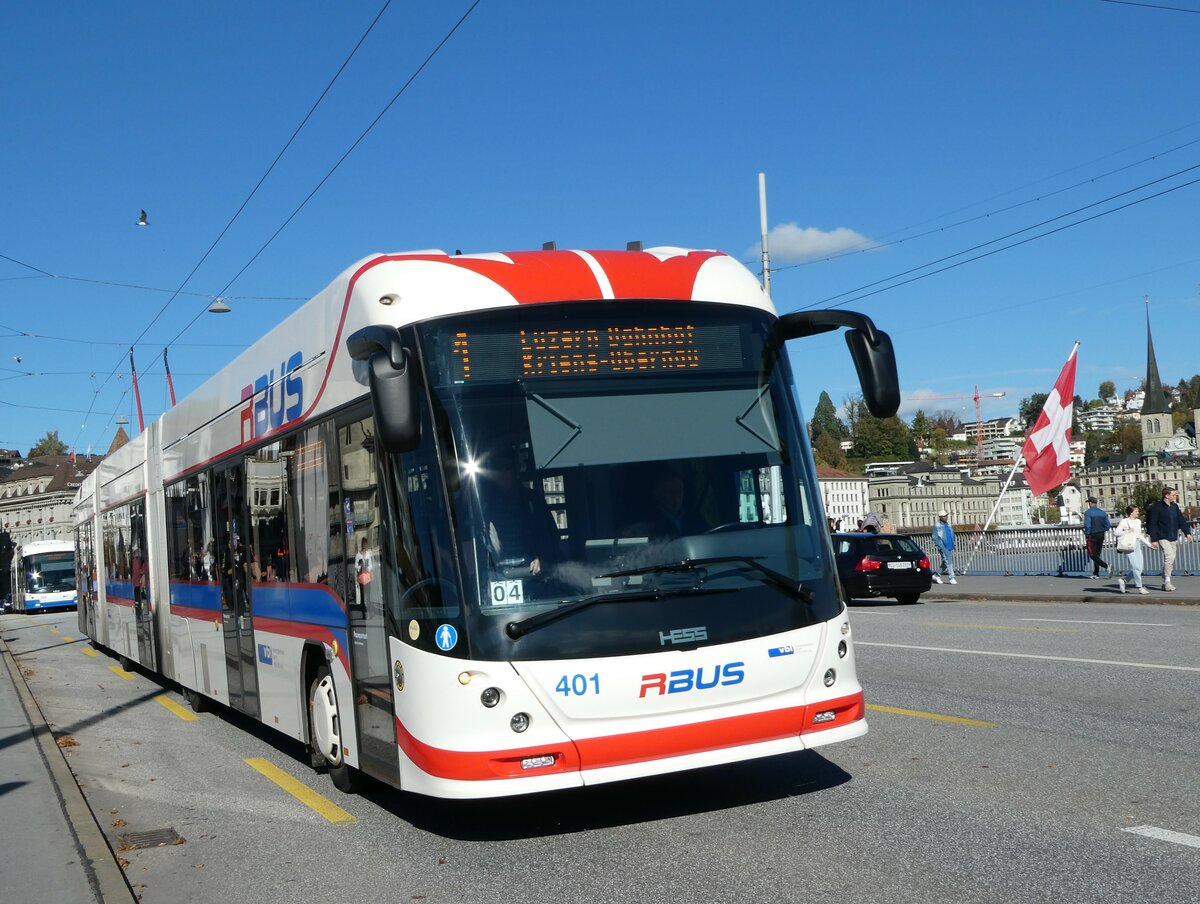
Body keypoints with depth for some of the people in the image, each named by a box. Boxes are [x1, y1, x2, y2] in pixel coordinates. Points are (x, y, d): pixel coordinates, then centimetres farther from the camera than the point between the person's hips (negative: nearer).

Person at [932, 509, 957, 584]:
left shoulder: (949, 525, 14)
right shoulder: (937, 525, -7)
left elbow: (952, 535, 23)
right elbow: (935, 538, -9)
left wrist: (953, 545, 14)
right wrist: (940, 547, -15)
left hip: (950, 547, 7)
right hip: (943, 547, -7)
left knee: (945, 564, 10)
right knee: (948, 562, -10)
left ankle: (937, 575, 22)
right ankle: (952, 578, -7)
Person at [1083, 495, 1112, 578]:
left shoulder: (1088, 513, -11)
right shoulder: (1103, 512, 8)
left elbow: (1087, 525, -19)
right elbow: (1108, 525, 6)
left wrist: (1086, 534, -7)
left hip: (1092, 536, -7)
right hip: (1101, 536, 7)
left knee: (1092, 555, -4)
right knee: (1097, 554, 15)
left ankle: (1107, 566, -23)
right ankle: (1096, 573, 17)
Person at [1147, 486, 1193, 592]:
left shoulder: (1174, 506, 10)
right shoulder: (1156, 507, -10)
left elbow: (1181, 520, 15)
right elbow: (1152, 524, -11)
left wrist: (1187, 532, 4)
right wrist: (1154, 539, -15)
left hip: (1173, 538, 7)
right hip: (1162, 538, -7)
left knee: (1171, 561, 8)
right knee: (1169, 556, -21)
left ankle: (1165, 583, 18)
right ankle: (1167, 582, -16)